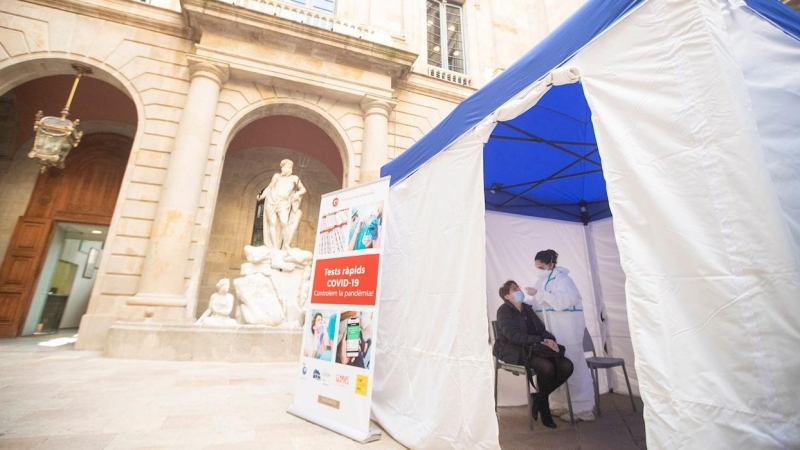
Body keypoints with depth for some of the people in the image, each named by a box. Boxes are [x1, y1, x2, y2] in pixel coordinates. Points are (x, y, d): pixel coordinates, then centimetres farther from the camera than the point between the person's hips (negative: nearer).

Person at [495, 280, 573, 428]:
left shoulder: (527, 308, 17)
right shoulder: (504, 310, -4)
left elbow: (541, 329, 14)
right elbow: (514, 335, -16)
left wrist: (550, 339, -8)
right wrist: (541, 341, -19)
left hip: (534, 349, 7)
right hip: (516, 352, -7)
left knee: (567, 366, -15)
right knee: (547, 367, -31)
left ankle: (539, 398, 3)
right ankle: (543, 405, -1)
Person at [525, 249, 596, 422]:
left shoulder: (562, 279, -11)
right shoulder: (542, 282, 12)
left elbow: (562, 302, -25)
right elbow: (539, 304, 15)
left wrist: (539, 294, -27)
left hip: (567, 328, -7)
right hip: (552, 328, 7)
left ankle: (581, 408, 10)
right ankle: (561, 404, 21)